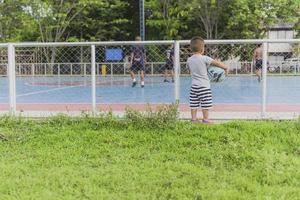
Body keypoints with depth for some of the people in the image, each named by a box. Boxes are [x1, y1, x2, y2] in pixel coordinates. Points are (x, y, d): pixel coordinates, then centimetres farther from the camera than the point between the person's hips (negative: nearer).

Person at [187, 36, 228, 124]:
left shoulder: (189, 60, 4)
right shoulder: (204, 58, -13)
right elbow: (217, 63, -11)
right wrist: (226, 68, 2)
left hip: (194, 85, 5)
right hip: (204, 85, -5)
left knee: (193, 103, 9)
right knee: (205, 103, 3)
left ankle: (193, 118, 13)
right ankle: (205, 119, 8)